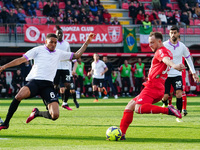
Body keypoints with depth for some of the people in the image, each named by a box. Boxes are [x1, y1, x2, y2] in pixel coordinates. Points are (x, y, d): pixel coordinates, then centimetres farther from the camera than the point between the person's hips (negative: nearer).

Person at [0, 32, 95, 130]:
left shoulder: (59, 53, 22)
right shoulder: (38, 50, 13)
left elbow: (77, 55, 28)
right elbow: (21, 60, 10)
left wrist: (87, 42, 23)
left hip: (48, 85, 3)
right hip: (34, 81, -3)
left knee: (55, 115, -14)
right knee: (20, 95, -37)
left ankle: (37, 113, 20)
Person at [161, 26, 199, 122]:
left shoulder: (182, 46, 2)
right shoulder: (164, 45, -6)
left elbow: (188, 58, 16)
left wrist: (194, 73, 16)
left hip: (177, 74, 1)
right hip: (165, 74, -1)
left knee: (179, 94, -16)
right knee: (165, 96, -7)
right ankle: (165, 105, 30)